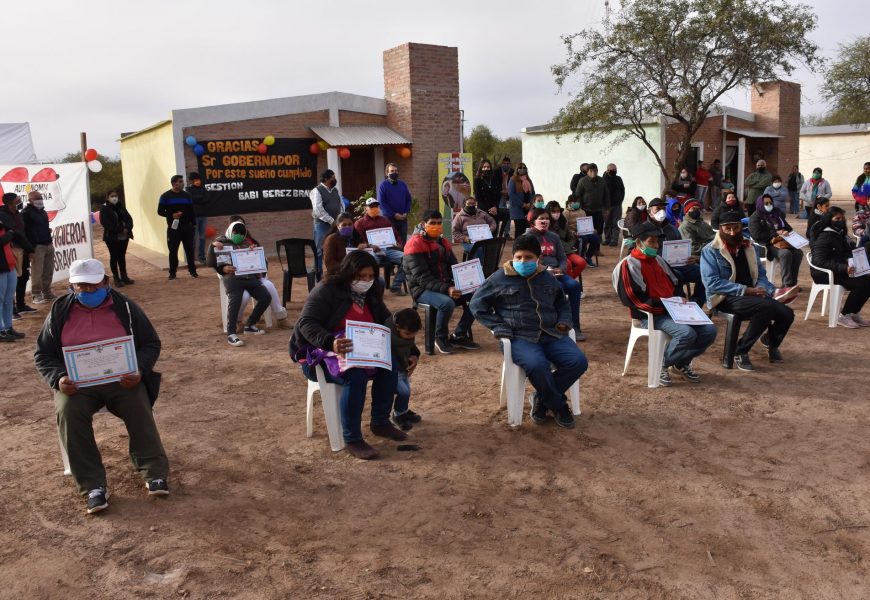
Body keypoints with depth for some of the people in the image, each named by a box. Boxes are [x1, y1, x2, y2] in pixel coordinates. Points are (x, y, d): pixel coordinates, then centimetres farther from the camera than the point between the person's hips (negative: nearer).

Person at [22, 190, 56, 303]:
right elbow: (25, 231, -13)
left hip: (48, 245, 8)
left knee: (48, 271, 9)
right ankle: (36, 295, 2)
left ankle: (47, 293, 19)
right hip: (37, 246, -8)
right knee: (37, 272, -5)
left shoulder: (42, 212, 18)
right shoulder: (26, 213, -8)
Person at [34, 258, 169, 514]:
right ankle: (93, 486, -25)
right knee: (68, 412, -30)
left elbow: (151, 343, 5)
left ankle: (155, 473, -23)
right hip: (76, 383, 1)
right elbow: (43, 354, 11)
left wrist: (139, 371, -15)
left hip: (122, 379, -1)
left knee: (138, 406, -30)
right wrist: (58, 378, -11)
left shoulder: (125, 306, 4)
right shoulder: (59, 312, 8)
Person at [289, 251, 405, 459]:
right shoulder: (327, 290, -13)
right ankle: (352, 439, -24)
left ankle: (380, 422, 0)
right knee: (355, 375, -34)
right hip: (319, 352, -7)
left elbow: (387, 322, 18)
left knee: (389, 364, -16)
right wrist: (330, 343, -41)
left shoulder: (371, 296, 10)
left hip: (357, 352, 7)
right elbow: (305, 323, -23)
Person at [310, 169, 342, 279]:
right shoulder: (317, 191, -9)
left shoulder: (335, 190, 14)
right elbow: (318, 209, -17)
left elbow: (341, 205, 18)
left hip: (335, 223, 7)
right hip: (322, 224, -6)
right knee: (319, 249, -1)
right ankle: (318, 274, 5)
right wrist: (331, 220, -18)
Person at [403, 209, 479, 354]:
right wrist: (446, 289, -32)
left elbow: (454, 268, 14)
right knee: (447, 303, -36)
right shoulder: (415, 244, -13)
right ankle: (441, 338, -7)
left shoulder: (442, 242, 12)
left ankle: (458, 335, 0)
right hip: (423, 289, -7)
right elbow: (422, 278, -21)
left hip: (445, 286, 7)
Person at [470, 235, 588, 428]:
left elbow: (562, 303, 34)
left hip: (551, 334, 5)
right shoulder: (500, 278, 3)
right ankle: (559, 406, -7)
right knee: (537, 365, -36)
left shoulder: (548, 278, 18)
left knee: (579, 361, -19)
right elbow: (477, 304, 6)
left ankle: (542, 398, 1)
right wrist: (499, 327, -4)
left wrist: (563, 320, 13)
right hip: (520, 337, -5)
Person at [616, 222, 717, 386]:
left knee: (709, 331, -7)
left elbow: (675, 284, 24)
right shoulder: (629, 265, -10)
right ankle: (661, 365, -7)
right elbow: (635, 300, -18)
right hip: (651, 315, -8)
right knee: (687, 333, -30)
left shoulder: (658, 260, 16)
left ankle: (681, 364, 11)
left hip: (672, 310, 8)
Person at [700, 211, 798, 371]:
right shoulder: (711, 250, -7)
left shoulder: (749, 247, 13)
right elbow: (712, 283, -17)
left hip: (752, 296, 6)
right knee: (765, 307, -31)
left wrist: (772, 291, -8)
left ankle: (771, 340, 20)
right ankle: (741, 351, -15)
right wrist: (745, 290, -21)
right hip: (725, 298, -6)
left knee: (787, 314, -15)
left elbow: (761, 275, 15)